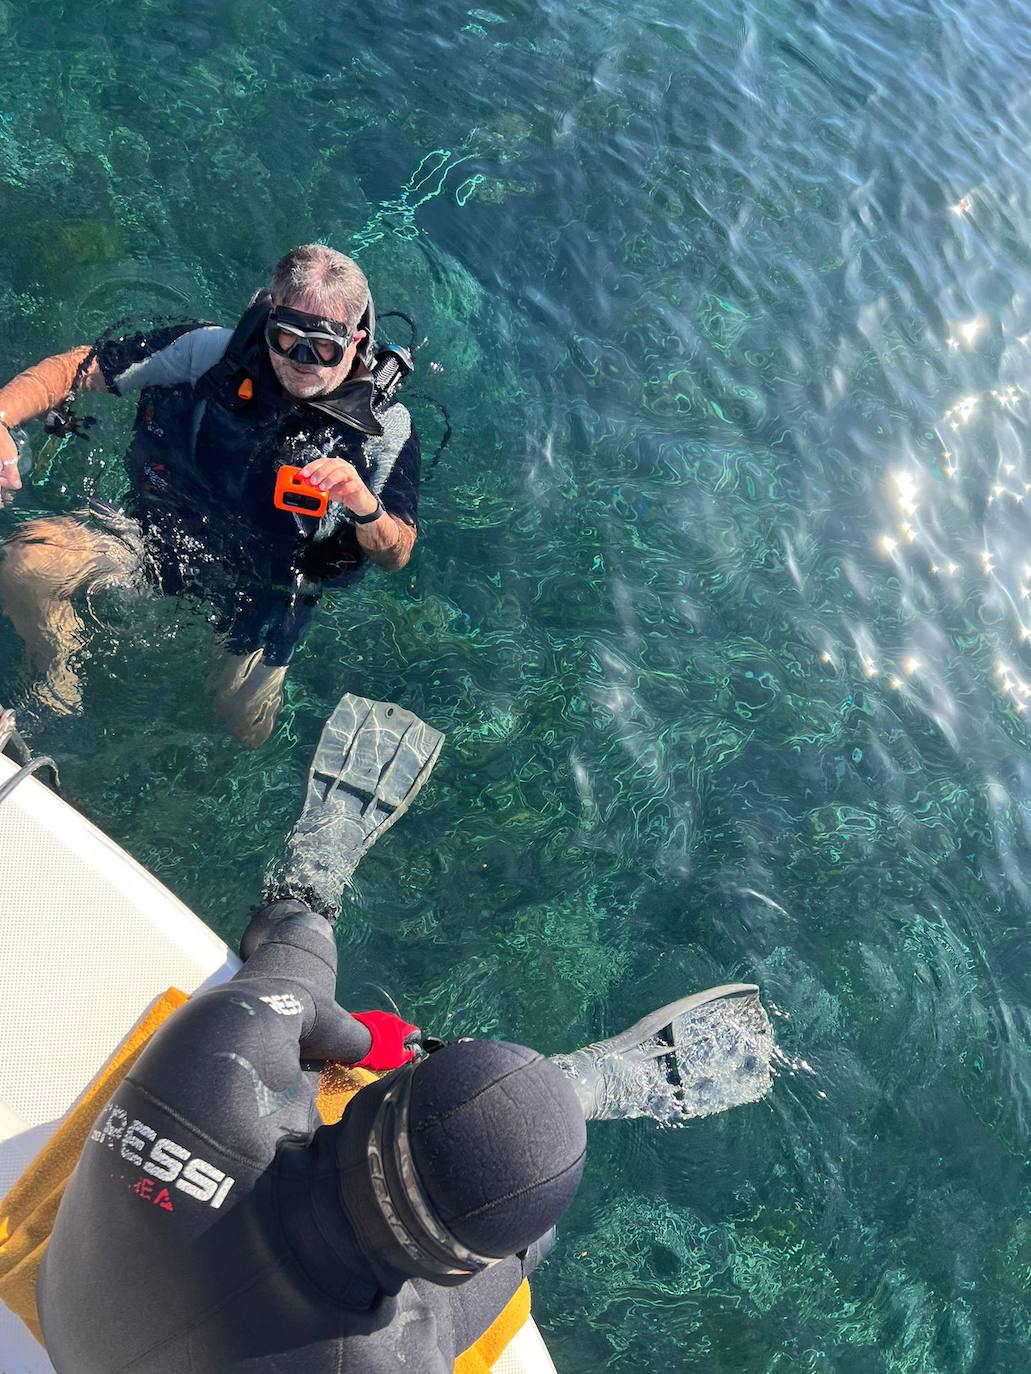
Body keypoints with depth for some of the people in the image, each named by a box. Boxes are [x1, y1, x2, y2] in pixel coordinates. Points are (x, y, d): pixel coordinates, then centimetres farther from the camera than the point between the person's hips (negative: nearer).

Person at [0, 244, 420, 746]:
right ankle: (55, 685, 12)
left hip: (271, 583, 0)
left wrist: (366, 507, -41)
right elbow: (79, 366, -11)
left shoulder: (386, 425, -20)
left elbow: (396, 556, -18)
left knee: (245, 730, -3)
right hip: (165, 528, 1)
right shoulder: (215, 351, -17)